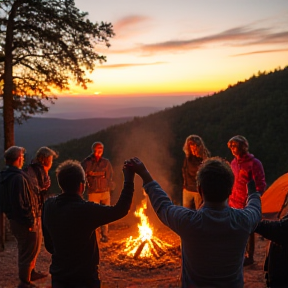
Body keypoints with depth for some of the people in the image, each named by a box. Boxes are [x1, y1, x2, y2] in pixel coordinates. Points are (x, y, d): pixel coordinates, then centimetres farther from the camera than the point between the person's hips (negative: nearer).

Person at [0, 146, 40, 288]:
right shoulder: (18, 178, -25)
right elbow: (21, 204, -28)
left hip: (14, 219, 10)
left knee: (24, 249, 25)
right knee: (29, 251, 5)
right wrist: (30, 221, -20)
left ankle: (29, 274, 42)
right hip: (24, 222, -10)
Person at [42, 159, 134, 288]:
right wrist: (129, 179, -12)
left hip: (58, 278, 6)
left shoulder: (49, 206, -8)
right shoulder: (85, 210, -27)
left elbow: (49, 244, 4)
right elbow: (120, 210, -19)